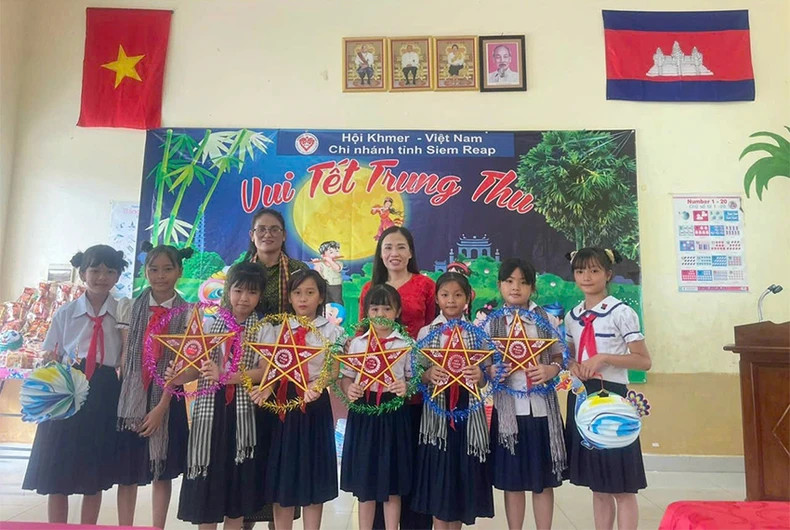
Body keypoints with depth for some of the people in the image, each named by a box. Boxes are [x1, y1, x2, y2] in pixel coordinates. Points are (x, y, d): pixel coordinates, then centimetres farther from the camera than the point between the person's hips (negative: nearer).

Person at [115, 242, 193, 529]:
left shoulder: (187, 314, -3)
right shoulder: (131, 307, 2)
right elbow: (125, 356, 1)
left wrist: (161, 406, -13)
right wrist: (126, 398, -6)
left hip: (167, 398, -1)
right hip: (132, 397, 1)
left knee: (162, 470, 8)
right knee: (126, 470, 6)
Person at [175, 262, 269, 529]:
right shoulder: (213, 323, 7)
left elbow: (265, 371, -12)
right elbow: (201, 365, 6)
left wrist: (225, 375, -23)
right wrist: (181, 376, -15)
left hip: (245, 411, -2)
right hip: (211, 408, 3)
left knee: (239, 478, 7)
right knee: (206, 479, 8)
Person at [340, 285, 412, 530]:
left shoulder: (406, 344, 0)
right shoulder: (356, 343, 4)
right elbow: (346, 378, 6)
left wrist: (406, 387, -19)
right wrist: (349, 389, -14)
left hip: (394, 413, -1)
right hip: (363, 412, 2)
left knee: (393, 485, 9)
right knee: (364, 485, 11)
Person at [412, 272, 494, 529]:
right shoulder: (426, 332, 2)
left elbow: (483, 379, 3)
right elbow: (418, 375, 2)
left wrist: (480, 375, -19)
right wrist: (429, 375, -20)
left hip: (468, 411, 1)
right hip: (437, 411, -1)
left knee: (462, 476, 9)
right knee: (437, 479, 4)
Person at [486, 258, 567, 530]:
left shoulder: (547, 319, 2)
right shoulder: (490, 324, 0)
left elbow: (559, 357, 6)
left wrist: (550, 370, -14)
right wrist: (491, 371, -16)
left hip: (542, 407, 1)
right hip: (508, 408, 0)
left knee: (544, 480, 11)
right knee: (512, 481, 10)